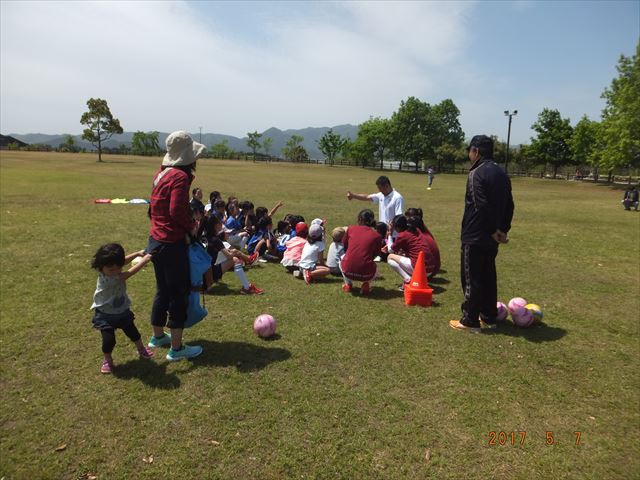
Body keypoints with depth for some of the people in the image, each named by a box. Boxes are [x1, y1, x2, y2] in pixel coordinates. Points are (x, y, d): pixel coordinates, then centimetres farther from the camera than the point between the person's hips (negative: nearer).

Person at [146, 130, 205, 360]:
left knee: (163, 290, 21)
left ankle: (158, 336, 36)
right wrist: (192, 226, -9)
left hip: (156, 241, 9)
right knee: (179, 293, 1)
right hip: (172, 244, -9)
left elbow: (154, 208, 14)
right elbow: (177, 211, -26)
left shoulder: (162, 173, 11)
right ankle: (176, 348, 10)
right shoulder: (180, 176, -16)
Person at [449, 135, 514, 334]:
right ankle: (489, 317, 25)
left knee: (471, 278, 0)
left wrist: (494, 230, -14)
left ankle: (470, 321, 7)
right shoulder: (502, 174, 12)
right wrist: (503, 229, 10)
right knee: (488, 276, 17)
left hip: (475, 237, -8)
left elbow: (482, 207, -22)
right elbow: (509, 205, 12)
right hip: (491, 237, 8)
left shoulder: (477, 174, -15)